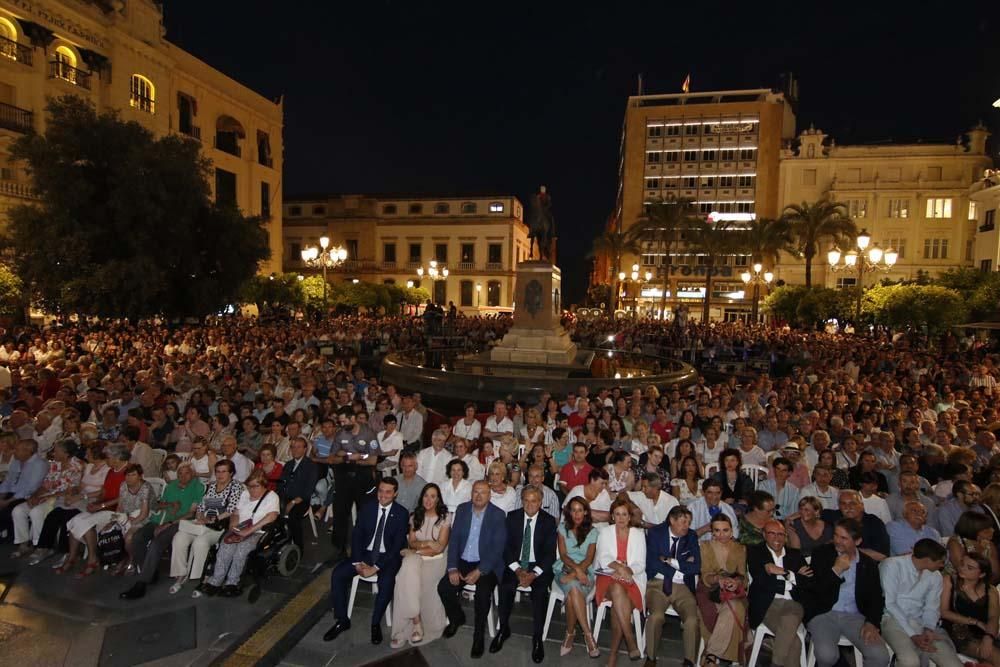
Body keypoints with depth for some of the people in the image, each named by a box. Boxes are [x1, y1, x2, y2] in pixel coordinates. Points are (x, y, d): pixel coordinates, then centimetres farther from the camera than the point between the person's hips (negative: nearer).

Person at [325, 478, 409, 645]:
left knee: (387, 582, -32)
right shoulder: (367, 508, 1)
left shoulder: (402, 513, -9)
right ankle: (342, 620, 0)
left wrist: (376, 567, -21)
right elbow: (356, 536, 1)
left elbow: (397, 545, -13)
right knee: (337, 574, -17)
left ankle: (376, 623, -8)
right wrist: (358, 562, -13)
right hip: (365, 553, 4)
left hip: (388, 557, -4)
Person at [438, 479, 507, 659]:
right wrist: (452, 568, -10)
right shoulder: (462, 509, 2)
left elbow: (497, 548, -14)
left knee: (483, 593, -29)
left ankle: (479, 635, -2)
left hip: (487, 564, -4)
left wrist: (479, 572, -22)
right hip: (463, 562, 4)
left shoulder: (498, 515, -10)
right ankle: (457, 618, 16)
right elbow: (454, 539, 1)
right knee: (443, 587, -16)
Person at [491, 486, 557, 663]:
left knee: (540, 591, -28)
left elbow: (550, 553, -6)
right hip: (515, 564, 2)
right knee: (505, 587, -25)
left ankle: (537, 638, -10)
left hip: (539, 566, -1)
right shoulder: (512, 517, 0)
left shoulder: (549, 521, -4)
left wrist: (534, 574, -18)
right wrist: (518, 570, -14)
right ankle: (504, 629, -2)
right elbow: (506, 547, -1)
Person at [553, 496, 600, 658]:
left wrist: (574, 574, -18)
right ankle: (588, 634, -24)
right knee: (574, 587, -34)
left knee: (571, 595, -33)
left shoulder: (592, 531, 7)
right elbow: (563, 555, 1)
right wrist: (576, 568, -18)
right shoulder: (563, 528, 9)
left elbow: (589, 559, -1)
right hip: (564, 569, 0)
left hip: (584, 572, 0)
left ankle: (570, 634, -16)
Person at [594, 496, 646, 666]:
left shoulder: (638, 534, 11)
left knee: (618, 604, -31)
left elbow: (640, 565, 4)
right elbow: (603, 559, -1)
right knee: (617, 590, -35)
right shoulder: (605, 532, 11)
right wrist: (618, 566, -21)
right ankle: (631, 641, -32)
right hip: (608, 577, 0)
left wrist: (626, 571, -16)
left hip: (631, 578, 0)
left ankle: (613, 652, -23)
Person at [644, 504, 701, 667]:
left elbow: (696, 567, -2)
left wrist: (670, 561, -8)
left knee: (692, 620, -26)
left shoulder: (691, 536, 8)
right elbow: (652, 563, -7)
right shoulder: (655, 533, 2)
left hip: (682, 587, 2)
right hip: (658, 584, -2)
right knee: (657, 616, -28)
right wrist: (681, 569, -7)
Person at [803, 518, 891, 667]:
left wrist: (872, 622, -9)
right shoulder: (821, 554, 0)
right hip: (824, 614, -2)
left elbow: (876, 598, 8)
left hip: (855, 617, 3)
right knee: (827, 655, -26)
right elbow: (812, 589, -6)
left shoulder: (869, 564, 8)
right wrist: (836, 570, -15)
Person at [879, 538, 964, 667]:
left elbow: (932, 608, 9)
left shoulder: (935, 576, 9)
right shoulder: (892, 565, -12)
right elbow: (889, 604, -14)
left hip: (919, 622, 6)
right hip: (893, 619, -6)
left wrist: (928, 629, -11)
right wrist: (912, 635, -19)